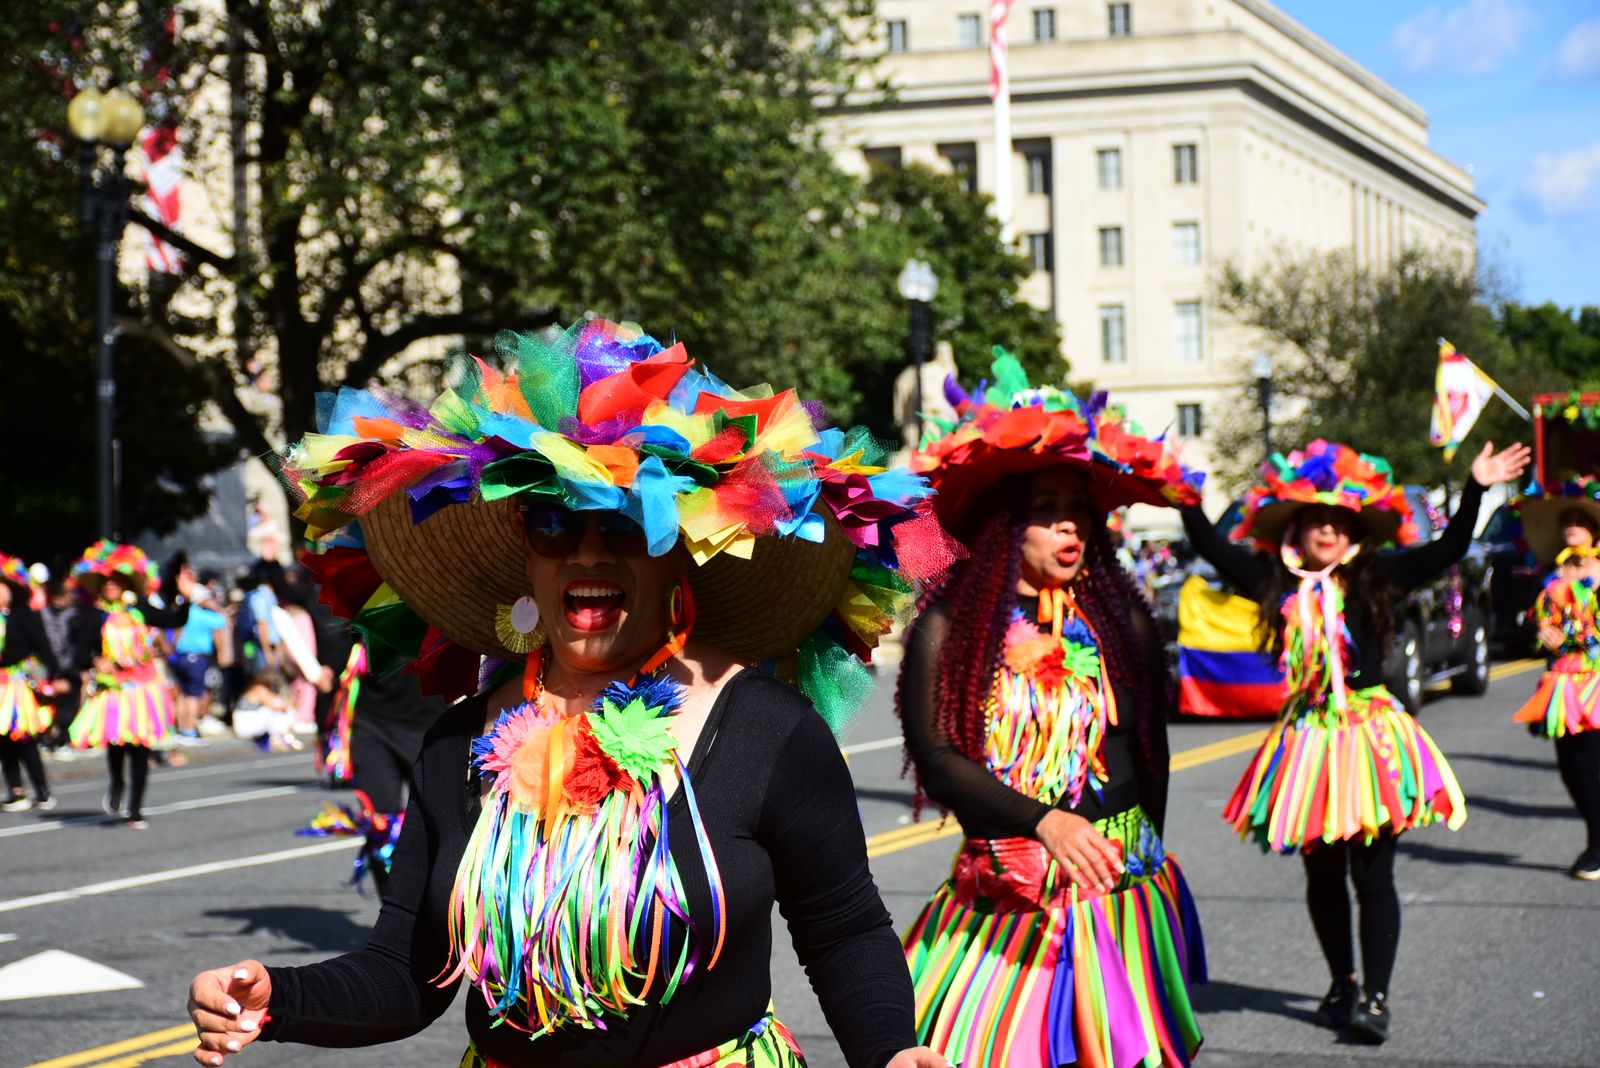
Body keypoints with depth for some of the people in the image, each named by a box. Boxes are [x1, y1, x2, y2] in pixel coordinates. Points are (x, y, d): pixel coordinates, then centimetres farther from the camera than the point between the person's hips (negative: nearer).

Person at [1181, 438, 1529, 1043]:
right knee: (1323, 875, 12)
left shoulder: (1375, 578, -1)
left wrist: (1476, 489, -13)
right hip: (1308, 739, 3)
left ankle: (1376, 997, -1)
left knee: (1372, 874, -4)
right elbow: (1215, 549, 7)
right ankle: (1342, 983, 29)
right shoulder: (1276, 583, 3)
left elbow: (1448, 550, -5)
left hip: (1371, 732, -2)